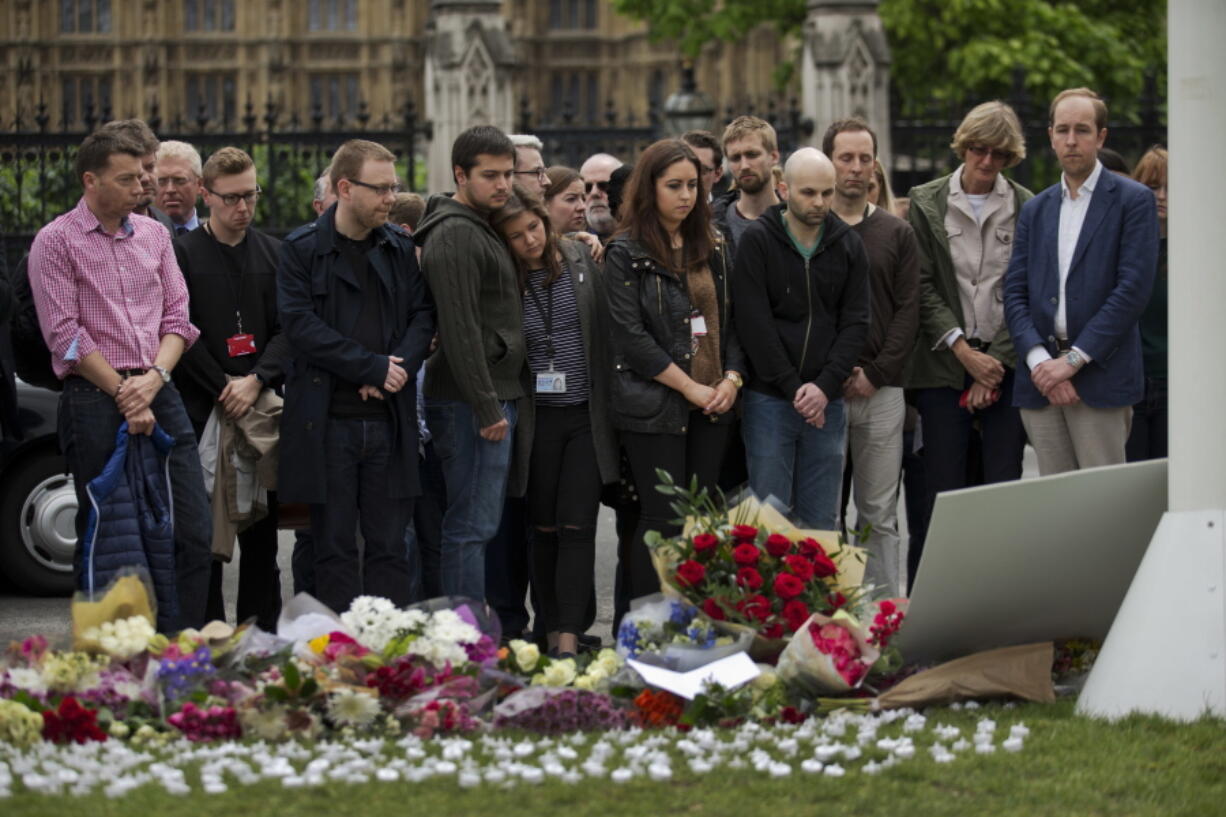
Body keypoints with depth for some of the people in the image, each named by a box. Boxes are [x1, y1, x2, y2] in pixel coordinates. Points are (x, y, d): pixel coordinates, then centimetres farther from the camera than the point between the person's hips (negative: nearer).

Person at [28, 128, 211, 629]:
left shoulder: (153, 235, 14)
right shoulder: (56, 241, -1)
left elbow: (177, 317, 11)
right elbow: (64, 333, -7)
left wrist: (155, 377, -8)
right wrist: (124, 395, -10)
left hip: (160, 396, 5)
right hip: (94, 400, -5)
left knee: (195, 532, -2)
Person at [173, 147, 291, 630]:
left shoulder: (274, 254, 11)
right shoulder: (183, 254, 1)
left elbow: (288, 330, 5)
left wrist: (256, 381, -10)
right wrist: (224, 386, -10)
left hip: (261, 406, 3)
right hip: (202, 409, -3)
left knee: (262, 531, 4)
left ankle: (262, 632, 8)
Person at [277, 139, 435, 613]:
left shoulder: (401, 249, 11)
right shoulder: (303, 249, -2)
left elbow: (423, 316, 9)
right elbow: (300, 325, -11)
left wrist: (396, 370, -11)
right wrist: (373, 368, -14)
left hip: (389, 418, 3)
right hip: (327, 422, -3)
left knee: (389, 546, 5)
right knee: (335, 548, 2)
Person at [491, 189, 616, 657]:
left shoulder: (581, 260, 1)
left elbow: (607, 330, 6)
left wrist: (609, 402, 3)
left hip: (586, 414, 0)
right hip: (537, 418, 0)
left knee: (577, 526, -6)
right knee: (544, 527, 6)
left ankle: (570, 638, -9)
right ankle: (551, 631, 13)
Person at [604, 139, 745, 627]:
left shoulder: (713, 250, 14)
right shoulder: (626, 253, -4)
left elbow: (730, 322, 17)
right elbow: (632, 335, -10)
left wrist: (732, 378, -1)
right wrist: (690, 388, -12)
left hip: (713, 405, 5)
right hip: (654, 406, -5)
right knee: (662, 519, -7)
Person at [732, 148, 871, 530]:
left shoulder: (848, 244, 7)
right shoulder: (758, 240, -3)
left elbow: (855, 323, 3)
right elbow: (754, 323, -9)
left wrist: (825, 386, -10)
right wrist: (793, 388, -13)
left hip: (826, 401, 3)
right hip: (770, 398, -3)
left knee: (821, 523, 5)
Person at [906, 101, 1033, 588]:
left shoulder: (1025, 208, 4)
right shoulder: (927, 204, 5)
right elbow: (922, 287, 1)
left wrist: (995, 363, -6)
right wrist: (964, 351, -8)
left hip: (1006, 364, 1)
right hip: (944, 363, -1)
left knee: (1003, 484, -2)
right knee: (944, 488, -4)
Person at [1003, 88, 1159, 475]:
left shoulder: (1133, 201, 2)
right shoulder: (1035, 210, 18)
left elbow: (1133, 288, -8)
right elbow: (1014, 294, 10)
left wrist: (1073, 360, -12)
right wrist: (1039, 361, -7)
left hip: (1101, 380, -5)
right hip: (1041, 383, 5)